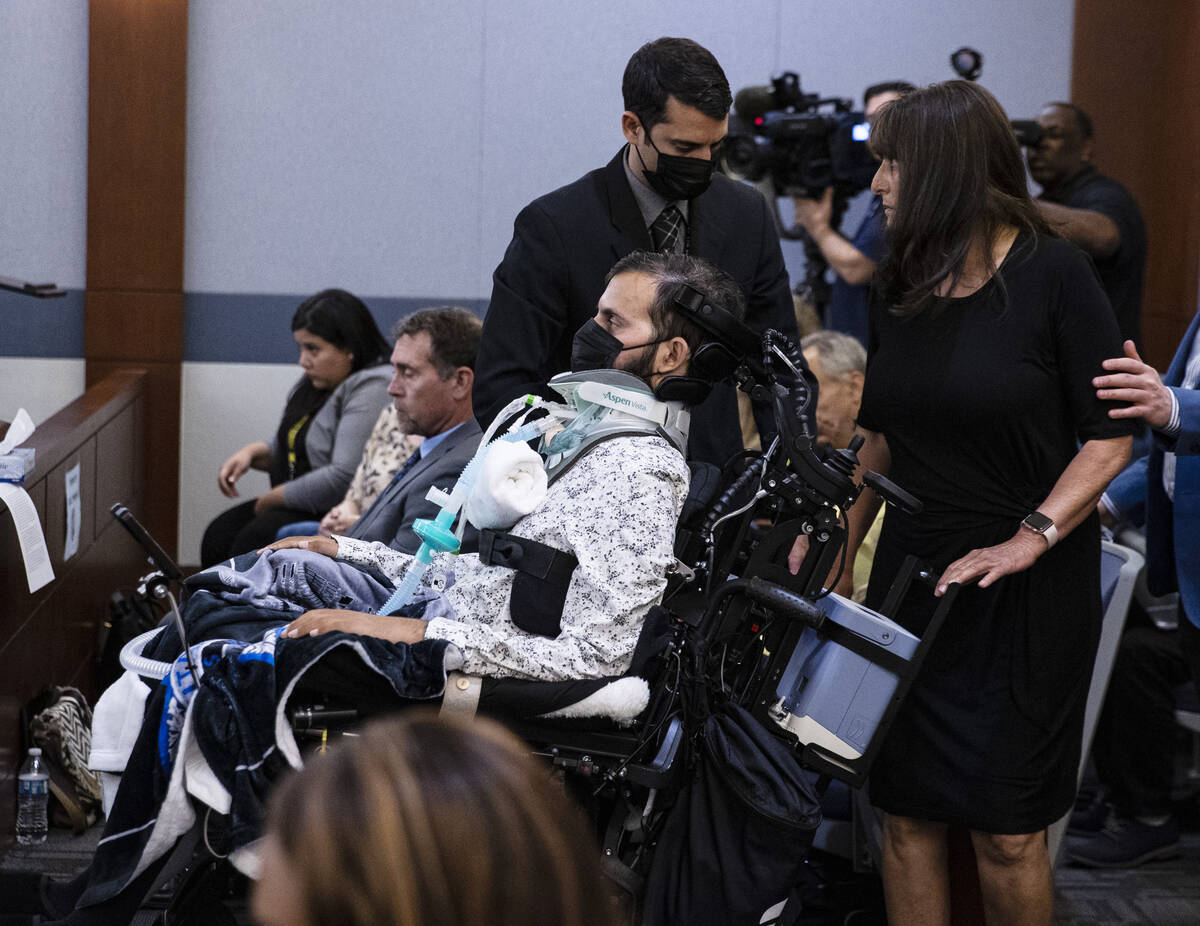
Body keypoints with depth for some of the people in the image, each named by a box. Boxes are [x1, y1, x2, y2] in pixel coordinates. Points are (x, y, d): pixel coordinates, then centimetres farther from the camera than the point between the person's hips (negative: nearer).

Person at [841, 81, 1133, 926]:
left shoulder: (1053, 275, -9)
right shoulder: (902, 285, 9)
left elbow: (1112, 435, -10)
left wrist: (1032, 537, -20)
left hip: (1028, 592, -5)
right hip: (913, 573, 5)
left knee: (1006, 828, -2)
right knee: (906, 814, 4)